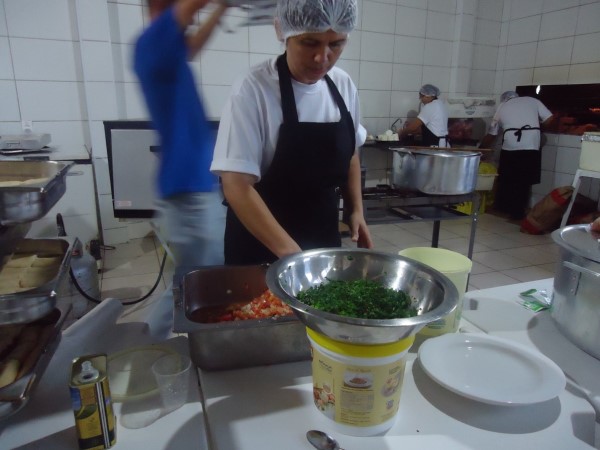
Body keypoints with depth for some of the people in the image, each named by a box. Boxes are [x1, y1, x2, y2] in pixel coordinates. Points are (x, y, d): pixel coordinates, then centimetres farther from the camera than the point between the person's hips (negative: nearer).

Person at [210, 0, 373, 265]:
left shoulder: (344, 86, -2)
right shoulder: (253, 90, -19)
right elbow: (236, 186, -22)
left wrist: (356, 210, 2)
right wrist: (288, 250, -29)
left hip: (324, 233, 6)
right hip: (261, 242, -5)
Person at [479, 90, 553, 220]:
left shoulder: (501, 107, 21)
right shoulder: (532, 100, 20)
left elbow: (491, 135, 24)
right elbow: (549, 119, 10)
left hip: (510, 147, 0)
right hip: (532, 146, 0)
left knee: (506, 179, 14)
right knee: (524, 181, 8)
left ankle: (502, 207, 23)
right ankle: (517, 212, 13)